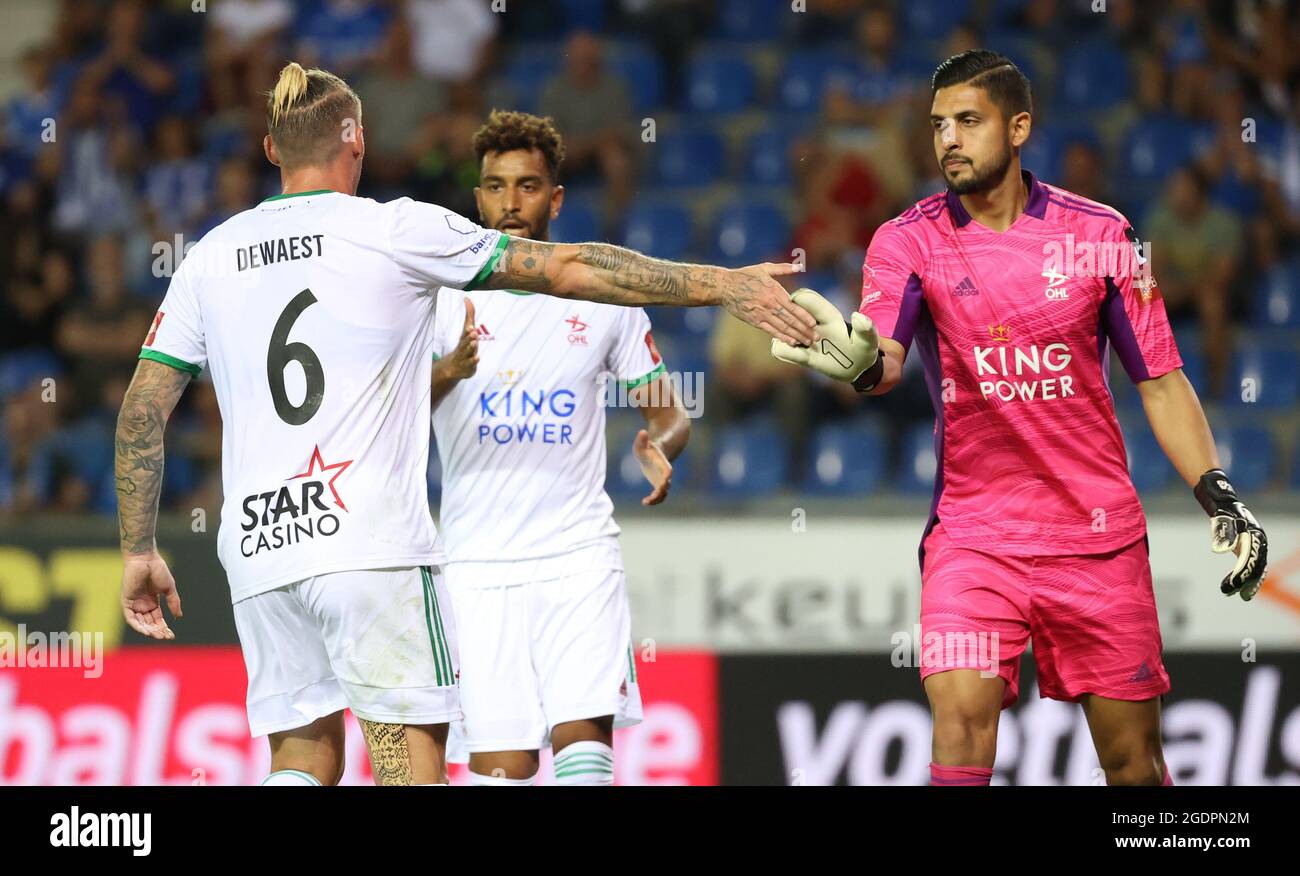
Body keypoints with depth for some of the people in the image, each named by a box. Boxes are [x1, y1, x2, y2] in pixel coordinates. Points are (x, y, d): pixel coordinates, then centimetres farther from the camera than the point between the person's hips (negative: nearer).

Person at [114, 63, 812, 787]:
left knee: (304, 754, 15)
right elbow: (572, 268, 0)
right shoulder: (397, 230, 0)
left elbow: (142, 409, 11)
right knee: (409, 754, -3)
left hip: (256, 552, 5)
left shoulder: (209, 258, 12)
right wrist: (722, 283, 4)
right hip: (371, 543, -5)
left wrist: (140, 550, 19)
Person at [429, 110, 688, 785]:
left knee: (585, 736, -15)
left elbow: (668, 412, 14)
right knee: (502, 763, -7)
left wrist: (658, 448, -10)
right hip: (478, 564, -1)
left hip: (581, 557, 1)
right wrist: (448, 371, -28)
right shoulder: (444, 297, 3)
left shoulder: (604, 295, 7)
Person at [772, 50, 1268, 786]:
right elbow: (884, 360, -19)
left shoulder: (1100, 234, 0)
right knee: (962, 713, -20)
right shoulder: (908, 241, -3)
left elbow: (1160, 382, 6)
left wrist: (1218, 495, -4)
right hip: (973, 530, -1)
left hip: (1099, 532, 1)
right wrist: (860, 360, -43)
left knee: (1133, 754, 4)